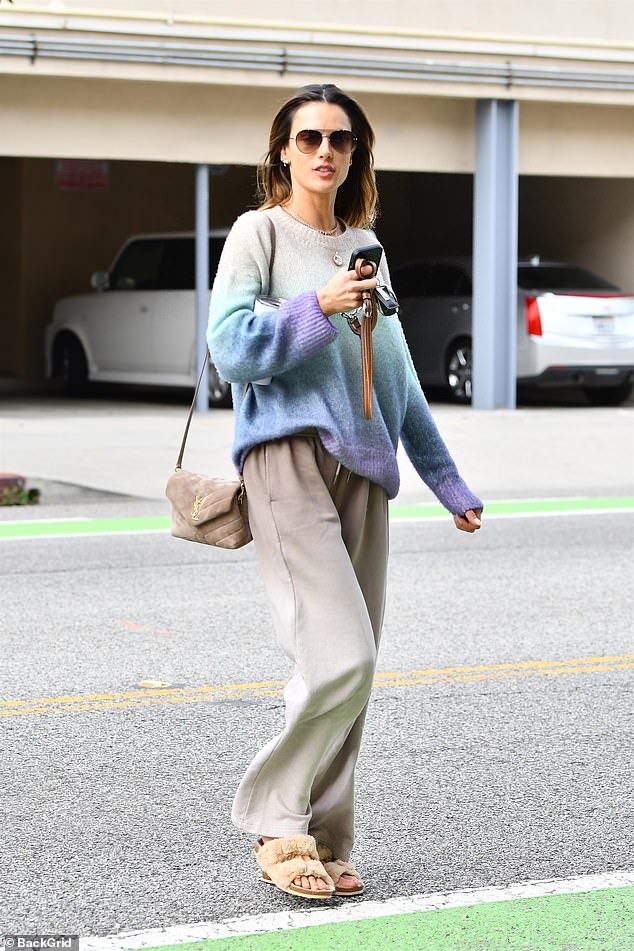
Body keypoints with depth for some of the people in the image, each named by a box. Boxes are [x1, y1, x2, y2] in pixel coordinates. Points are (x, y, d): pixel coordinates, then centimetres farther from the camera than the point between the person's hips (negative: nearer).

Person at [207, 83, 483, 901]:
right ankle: (276, 820, -1)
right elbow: (230, 344, -8)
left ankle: (324, 840, 12)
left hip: (362, 467, 6)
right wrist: (318, 308, -17)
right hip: (288, 457, -6)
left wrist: (446, 479, 25)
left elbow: (399, 374, 24)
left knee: (354, 668, 3)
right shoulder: (259, 233, 3)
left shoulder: (367, 246, 19)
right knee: (340, 657, -17)